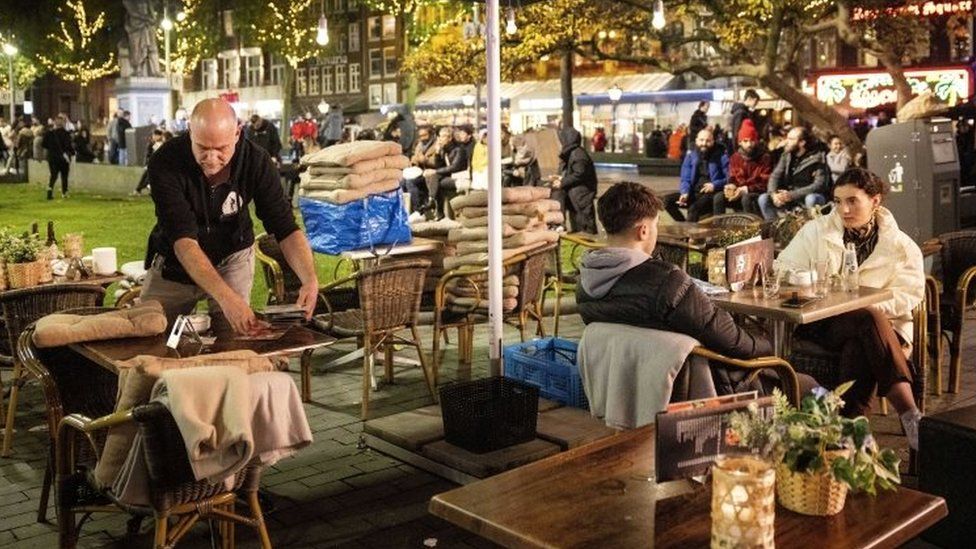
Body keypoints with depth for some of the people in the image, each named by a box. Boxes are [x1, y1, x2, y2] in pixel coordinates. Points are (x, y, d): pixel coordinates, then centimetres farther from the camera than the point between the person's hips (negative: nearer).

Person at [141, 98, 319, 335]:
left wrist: (310, 279, -40)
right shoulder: (165, 163, -28)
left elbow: (286, 229, -20)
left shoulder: (256, 162, -22)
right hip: (173, 265, 0)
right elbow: (184, 241, -37)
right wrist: (226, 297, -51)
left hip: (233, 259, 1)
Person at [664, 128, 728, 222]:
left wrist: (715, 185, -22)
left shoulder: (721, 156, -2)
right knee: (668, 200, -13)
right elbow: (685, 179, 7)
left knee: (694, 208, -34)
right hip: (694, 192, 5)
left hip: (711, 194, -5)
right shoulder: (690, 156, 10)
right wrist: (685, 193, -13)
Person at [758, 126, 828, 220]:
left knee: (812, 199, -38)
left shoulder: (817, 159, -14)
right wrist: (773, 193, -22)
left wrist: (792, 195, -30)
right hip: (789, 198, 5)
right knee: (763, 198, -14)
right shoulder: (786, 155, 3)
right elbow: (775, 176, 1)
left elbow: (820, 185, -23)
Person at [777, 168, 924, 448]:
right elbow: (783, 271, 4)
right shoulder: (816, 231, 11)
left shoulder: (901, 246, 9)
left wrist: (867, 302, -21)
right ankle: (910, 415, -41)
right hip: (818, 322, -1)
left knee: (857, 349, -37)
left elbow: (910, 296, -2)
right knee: (868, 322, -35)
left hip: (882, 324, 1)